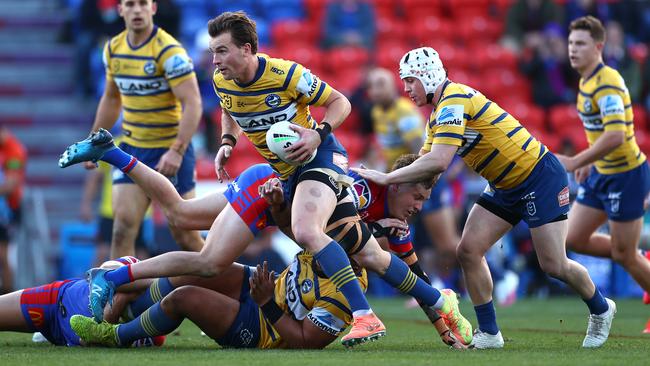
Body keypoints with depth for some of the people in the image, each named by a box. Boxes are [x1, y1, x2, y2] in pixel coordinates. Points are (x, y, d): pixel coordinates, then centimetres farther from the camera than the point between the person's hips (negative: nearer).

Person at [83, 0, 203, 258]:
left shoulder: (169, 51, -16)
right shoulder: (113, 49, 4)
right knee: (123, 227, -9)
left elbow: (193, 104, -21)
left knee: (184, 234, 1)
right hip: (132, 149, 5)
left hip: (171, 151, -5)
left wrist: (176, 151, -30)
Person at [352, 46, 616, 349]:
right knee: (469, 250, -4)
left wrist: (386, 177, -26)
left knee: (553, 265, -8)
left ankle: (601, 310, 20)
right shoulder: (438, 116, 9)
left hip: (539, 176, -9)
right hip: (505, 185, 9)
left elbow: (438, 162, -32)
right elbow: (425, 165, 11)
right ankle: (489, 333, 4)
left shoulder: (454, 100, -23)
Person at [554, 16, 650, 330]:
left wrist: (574, 162, -29)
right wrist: (590, 163, 18)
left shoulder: (607, 83, -23)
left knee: (623, 255, 0)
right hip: (601, 174, 9)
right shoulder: (588, 81, 8)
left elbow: (615, 136, -33)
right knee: (574, 239, 9)